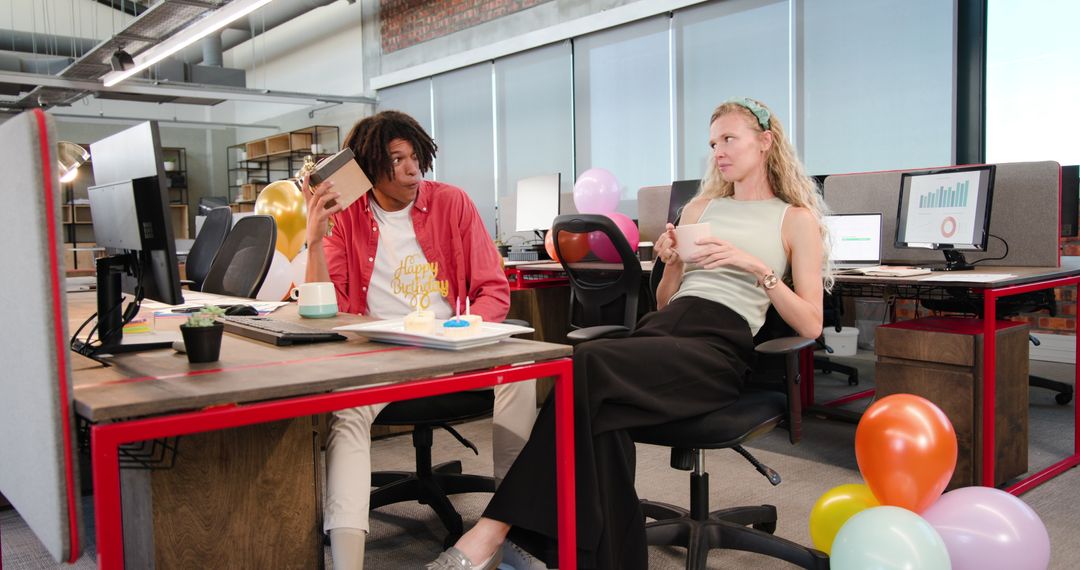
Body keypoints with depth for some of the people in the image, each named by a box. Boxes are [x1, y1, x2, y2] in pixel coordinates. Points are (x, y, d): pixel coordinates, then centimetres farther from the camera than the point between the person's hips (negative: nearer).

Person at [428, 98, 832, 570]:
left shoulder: (797, 219, 11)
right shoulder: (701, 206, 25)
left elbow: (810, 325, 0)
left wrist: (756, 266, -11)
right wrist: (672, 263, 4)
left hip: (720, 347, -5)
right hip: (664, 328, 5)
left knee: (589, 365, -31)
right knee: (601, 412, -32)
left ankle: (495, 530, -30)